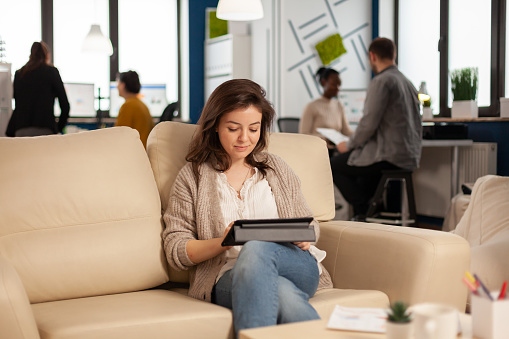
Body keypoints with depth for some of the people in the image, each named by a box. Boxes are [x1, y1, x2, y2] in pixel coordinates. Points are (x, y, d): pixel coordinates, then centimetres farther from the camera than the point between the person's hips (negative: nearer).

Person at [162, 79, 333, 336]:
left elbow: (310, 225, 23)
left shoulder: (277, 169, 23)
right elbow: (175, 251, 6)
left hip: (298, 267, 2)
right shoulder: (192, 177, 14)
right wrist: (223, 242, -13)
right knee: (283, 293, -39)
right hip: (228, 279, -2)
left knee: (256, 249, -36)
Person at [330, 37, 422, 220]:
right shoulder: (408, 83, 15)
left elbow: (369, 124, -19)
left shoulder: (381, 81, -13)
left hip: (390, 156, -9)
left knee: (334, 165, 6)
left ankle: (365, 211, 3)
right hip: (411, 157, 9)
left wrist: (349, 145, -2)